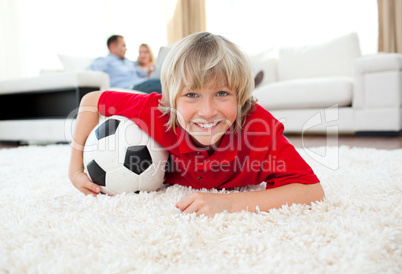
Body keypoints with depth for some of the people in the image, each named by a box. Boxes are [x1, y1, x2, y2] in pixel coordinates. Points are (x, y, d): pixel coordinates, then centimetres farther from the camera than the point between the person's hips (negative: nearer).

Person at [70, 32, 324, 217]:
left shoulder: (258, 125, -45)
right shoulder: (157, 111, -40)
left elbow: (313, 191, -49)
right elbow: (91, 101, -25)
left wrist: (229, 202, -58)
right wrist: (76, 169, -28)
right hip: (172, 179, 1)